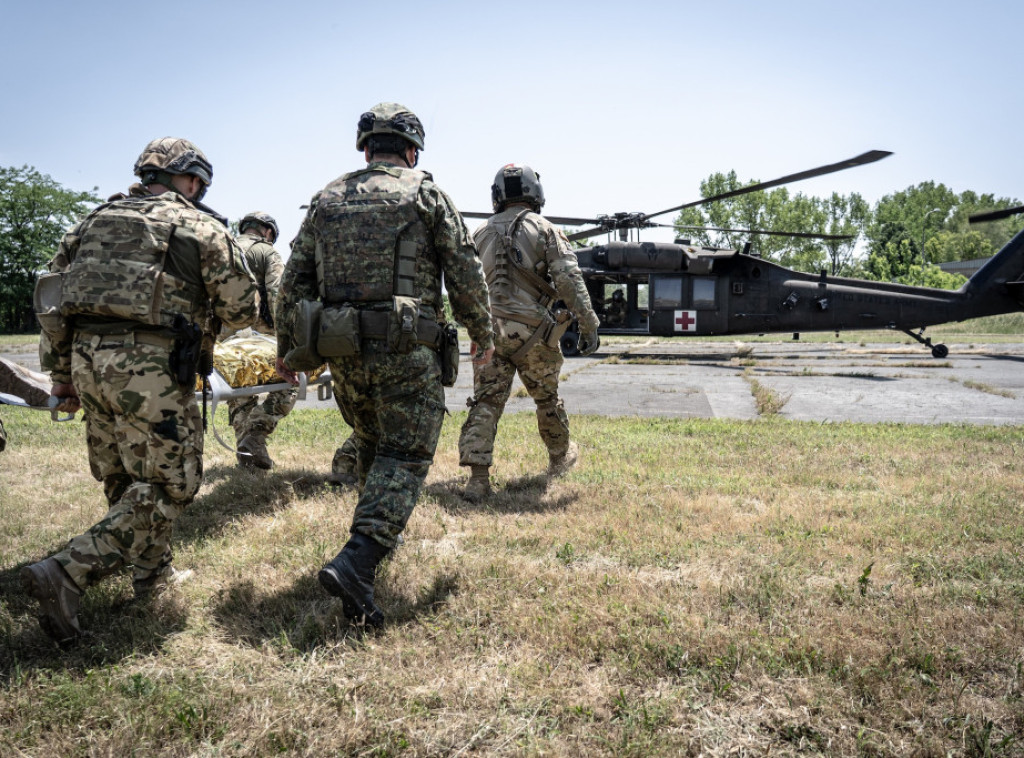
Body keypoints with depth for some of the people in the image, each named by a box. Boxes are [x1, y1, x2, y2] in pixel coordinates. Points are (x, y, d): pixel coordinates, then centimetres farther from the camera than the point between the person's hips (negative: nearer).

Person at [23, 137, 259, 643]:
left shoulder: (93, 221, 17)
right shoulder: (201, 228, 1)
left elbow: (52, 298, 16)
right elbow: (243, 311, 3)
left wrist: (61, 374, 20)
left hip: (87, 358, 7)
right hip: (151, 366, -7)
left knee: (123, 479, 20)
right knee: (167, 487, 3)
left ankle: (153, 572, 34)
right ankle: (66, 574, -6)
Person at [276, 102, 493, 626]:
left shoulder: (327, 199, 12)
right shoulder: (425, 194, 2)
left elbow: (295, 280, 11)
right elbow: (466, 275, 0)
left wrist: (287, 347, 18)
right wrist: (483, 336, 12)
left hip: (342, 351, 5)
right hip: (406, 352, -4)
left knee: (372, 445, 23)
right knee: (404, 456, -1)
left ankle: (380, 533, 37)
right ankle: (357, 561, -16)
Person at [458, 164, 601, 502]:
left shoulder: (481, 233, 12)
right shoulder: (544, 229, 0)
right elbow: (569, 280, -9)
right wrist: (588, 325, -7)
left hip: (488, 328, 2)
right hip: (532, 332, -2)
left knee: (485, 402, 1)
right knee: (546, 397, 17)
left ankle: (478, 476, -7)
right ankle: (560, 456, 37)